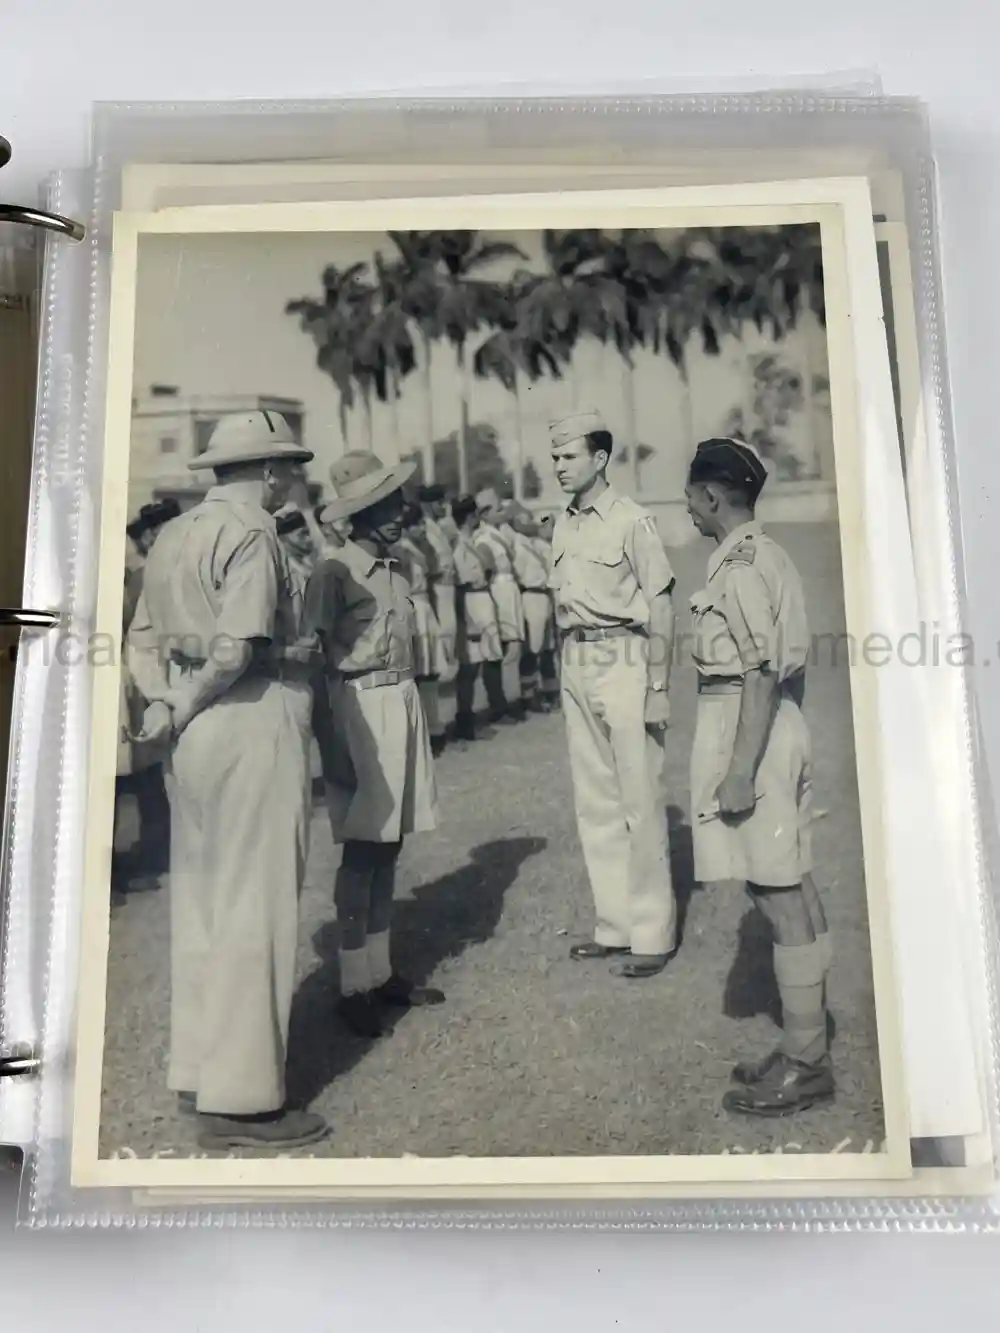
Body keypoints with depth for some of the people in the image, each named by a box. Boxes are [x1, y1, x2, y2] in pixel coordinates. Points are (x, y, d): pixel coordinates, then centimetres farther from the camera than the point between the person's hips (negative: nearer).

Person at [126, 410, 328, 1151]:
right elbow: (235, 651, -21)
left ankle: (200, 1067, 30)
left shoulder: (174, 535, 15)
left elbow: (142, 640, 14)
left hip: (198, 732, 9)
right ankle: (241, 1098, 7)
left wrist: (166, 703, 1)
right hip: (251, 726, -9)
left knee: (201, 899, 17)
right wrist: (176, 713, -10)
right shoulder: (252, 535, -12)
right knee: (254, 907, -1)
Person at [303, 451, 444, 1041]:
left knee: (389, 848, 11)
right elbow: (311, 659, -11)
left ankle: (382, 971, 21)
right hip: (360, 708, -7)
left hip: (404, 703, 7)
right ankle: (354, 986, 6)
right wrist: (331, 743, -15)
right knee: (362, 852, -3)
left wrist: (413, 708, 15)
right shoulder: (336, 573, -10)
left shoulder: (398, 570, 11)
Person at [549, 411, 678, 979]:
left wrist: (658, 689, -12)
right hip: (577, 666, 7)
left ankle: (652, 933, 11)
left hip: (624, 661, -7)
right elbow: (563, 602, 12)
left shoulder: (631, 521, -8)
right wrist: (567, 669, 8)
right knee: (595, 801, 12)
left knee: (640, 802, 0)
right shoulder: (563, 525, 11)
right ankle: (615, 925, 25)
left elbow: (661, 607, -9)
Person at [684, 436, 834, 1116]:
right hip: (779, 725, 10)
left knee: (777, 895, -3)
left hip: (749, 729, -10)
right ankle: (808, 1042, 26)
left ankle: (806, 1063, 7)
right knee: (793, 886, 14)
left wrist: (740, 771, -20)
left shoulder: (741, 564, -16)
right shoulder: (767, 553, 13)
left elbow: (762, 675, -20)